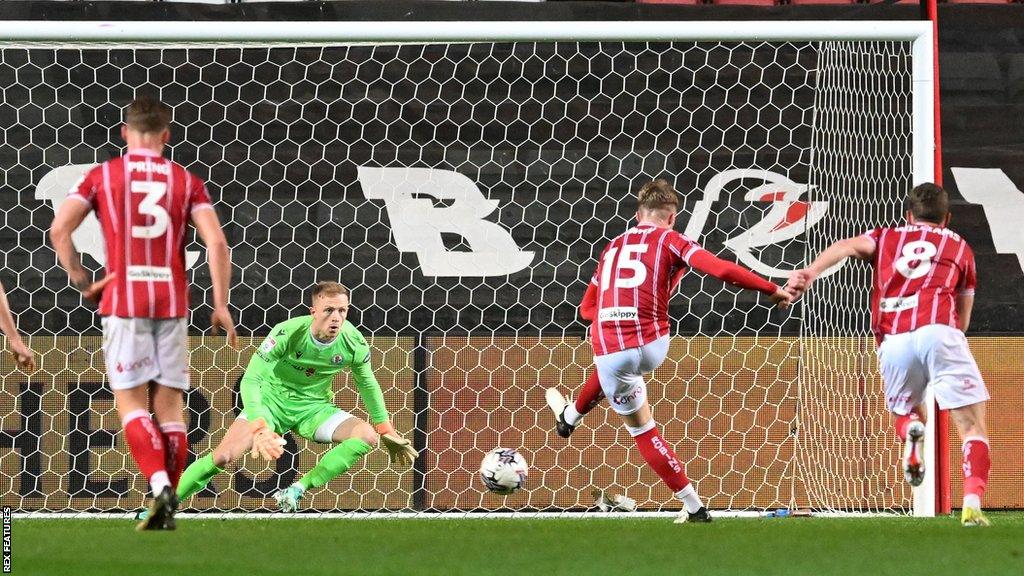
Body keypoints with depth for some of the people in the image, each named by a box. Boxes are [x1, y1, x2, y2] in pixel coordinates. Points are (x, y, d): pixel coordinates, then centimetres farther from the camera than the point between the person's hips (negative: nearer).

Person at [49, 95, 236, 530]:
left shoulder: (103, 175, 4)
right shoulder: (185, 181, 7)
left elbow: (59, 229, -5)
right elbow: (216, 242, -4)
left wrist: (79, 280, 5)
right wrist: (220, 305, 0)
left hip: (122, 299, -2)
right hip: (172, 300, 2)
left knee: (131, 401, 0)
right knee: (170, 403, 8)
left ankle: (159, 485, -22)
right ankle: (168, 508, 7)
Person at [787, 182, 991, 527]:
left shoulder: (887, 238, 28)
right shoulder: (959, 246, 28)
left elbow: (848, 246, 5)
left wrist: (811, 273, -11)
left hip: (893, 342, 2)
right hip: (938, 329, -2)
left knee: (905, 410, 28)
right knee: (972, 424, -1)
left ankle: (911, 430, -9)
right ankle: (972, 503, -25)